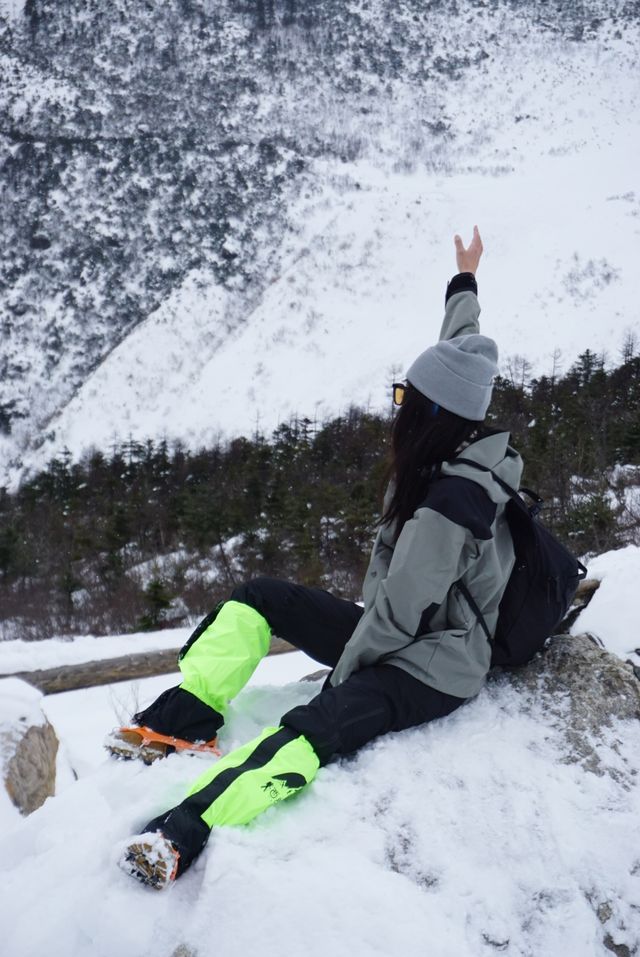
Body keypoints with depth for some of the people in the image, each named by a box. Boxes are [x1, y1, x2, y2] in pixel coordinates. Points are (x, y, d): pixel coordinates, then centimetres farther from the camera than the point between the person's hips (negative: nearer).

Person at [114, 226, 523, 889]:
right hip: (400, 632, 10)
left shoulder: (444, 509, -32)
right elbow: (460, 352, 12)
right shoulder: (465, 447, -4)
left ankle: (178, 838, -46)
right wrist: (464, 280, 27)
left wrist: (341, 675, -10)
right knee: (257, 599, 5)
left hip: (429, 670, -10)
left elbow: (396, 615, -25)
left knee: (310, 733, -35)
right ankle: (185, 718, 2)